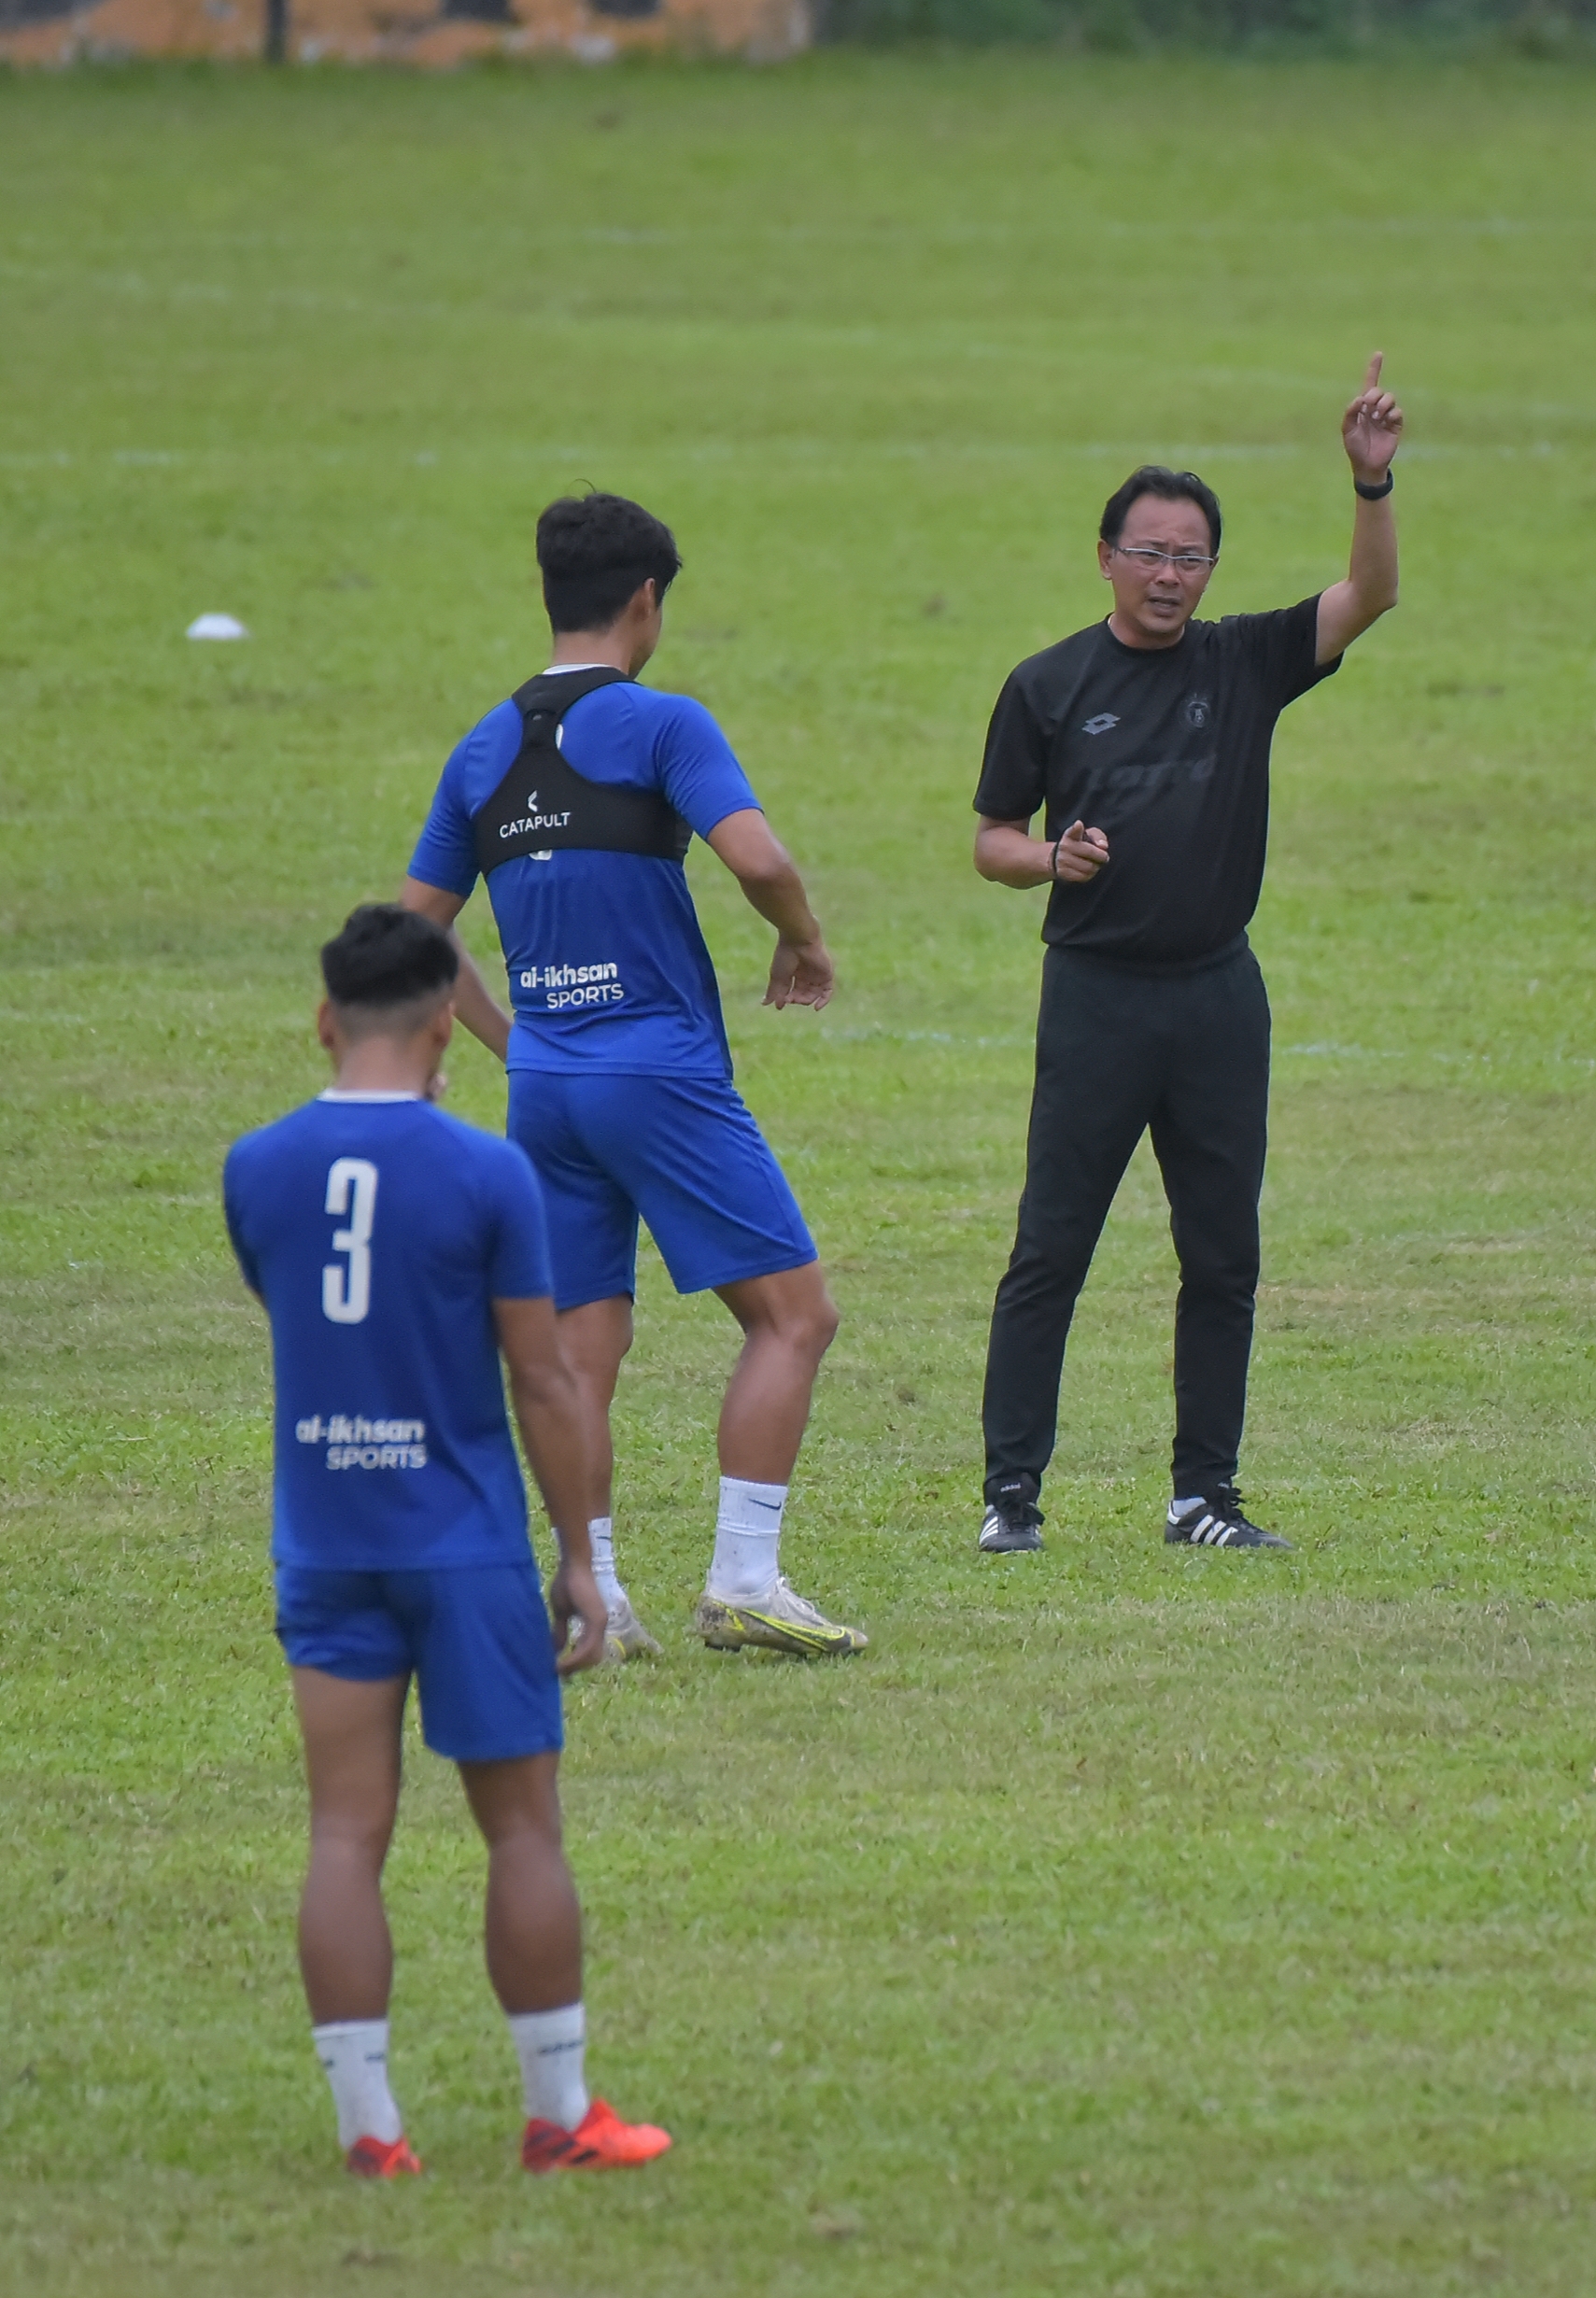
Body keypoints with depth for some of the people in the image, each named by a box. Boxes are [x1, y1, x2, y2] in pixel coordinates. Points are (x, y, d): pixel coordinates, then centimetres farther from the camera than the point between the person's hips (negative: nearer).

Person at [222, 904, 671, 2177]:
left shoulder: (257, 1170, 0)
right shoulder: (486, 1174, -11)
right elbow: (544, 1381, -9)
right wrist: (579, 1558, -1)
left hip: (324, 1540, 3)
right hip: (466, 1542, -3)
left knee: (347, 1833, 4)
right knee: (523, 1826, 7)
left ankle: (367, 2121, 1)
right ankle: (561, 2115, 12)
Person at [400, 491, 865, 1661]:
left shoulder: (485, 750, 12)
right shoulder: (658, 724, -8)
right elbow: (756, 857, -21)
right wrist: (806, 945, -2)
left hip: (546, 1082, 6)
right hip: (662, 1071, -6)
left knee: (584, 1352, 10)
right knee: (793, 1313, 0)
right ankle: (743, 1583, -6)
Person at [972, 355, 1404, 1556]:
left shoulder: (1247, 664, 6)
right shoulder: (1049, 687, 3)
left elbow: (1370, 597, -6)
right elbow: (992, 837, 9)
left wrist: (1373, 482, -21)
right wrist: (1052, 859, -13)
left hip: (1219, 995, 2)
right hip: (1095, 994, -2)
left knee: (1223, 1257, 5)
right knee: (1050, 1253, -4)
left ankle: (1206, 1493, 13)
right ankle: (1012, 1491, -1)